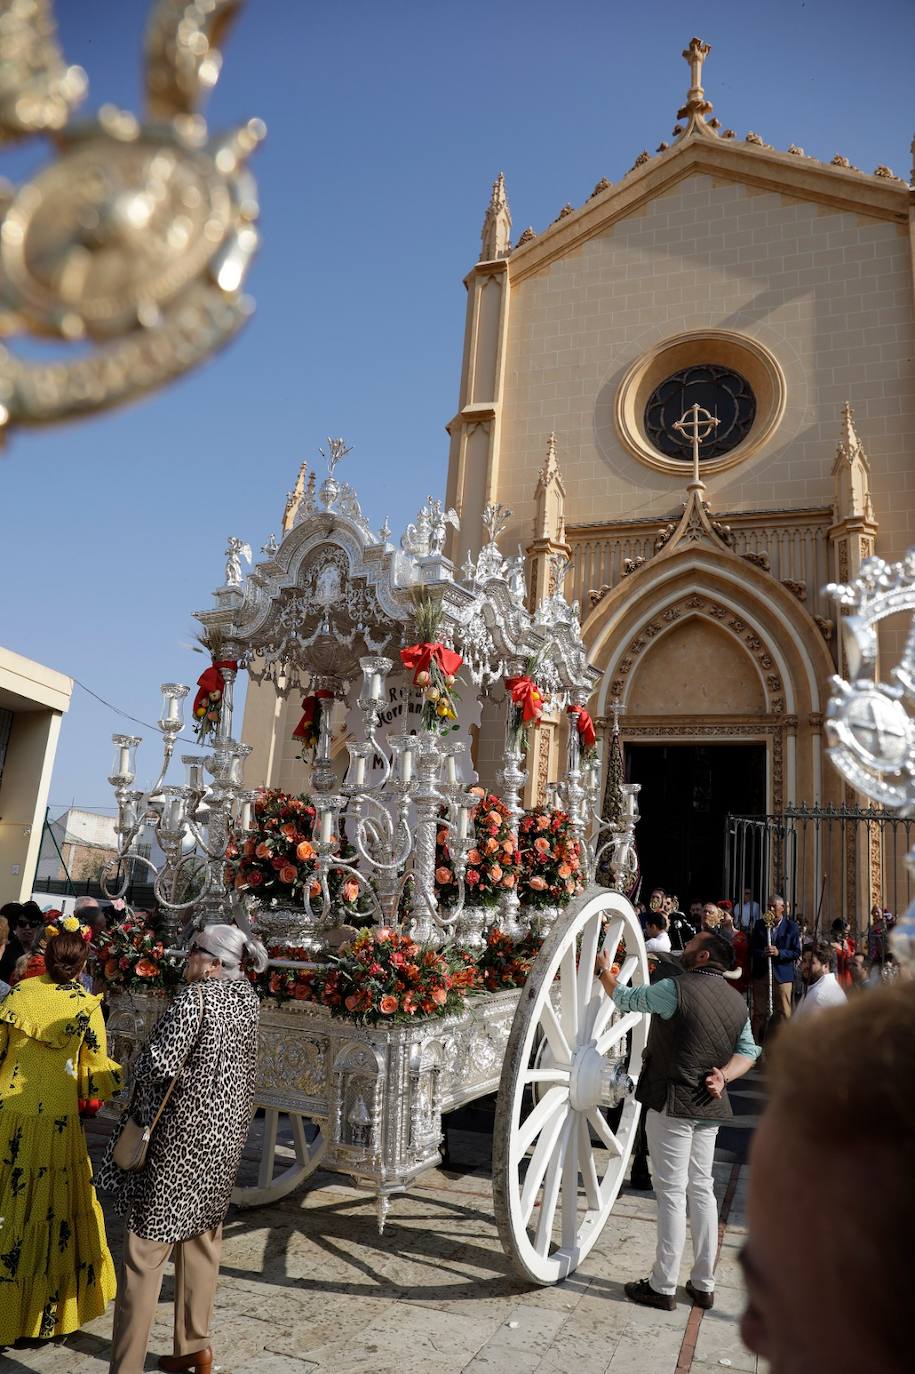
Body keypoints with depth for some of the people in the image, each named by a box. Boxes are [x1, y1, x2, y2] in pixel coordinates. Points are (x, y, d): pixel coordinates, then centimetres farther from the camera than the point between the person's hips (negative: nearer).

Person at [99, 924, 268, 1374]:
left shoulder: (195, 997, -20)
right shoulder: (246, 996, 3)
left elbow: (160, 1063, -25)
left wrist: (136, 1071, -3)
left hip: (180, 1137, -8)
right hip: (224, 1134, 8)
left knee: (145, 1251, 3)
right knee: (202, 1241, 21)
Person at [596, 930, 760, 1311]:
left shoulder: (676, 989, -15)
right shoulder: (737, 1001, 7)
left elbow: (624, 999, -3)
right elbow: (748, 1052, 6)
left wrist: (604, 970, 13)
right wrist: (723, 1076, -5)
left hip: (672, 1104, -7)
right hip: (709, 1107, 7)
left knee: (672, 1192, 1)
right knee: (701, 1188, 15)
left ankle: (663, 1286, 11)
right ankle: (703, 1284, 24)